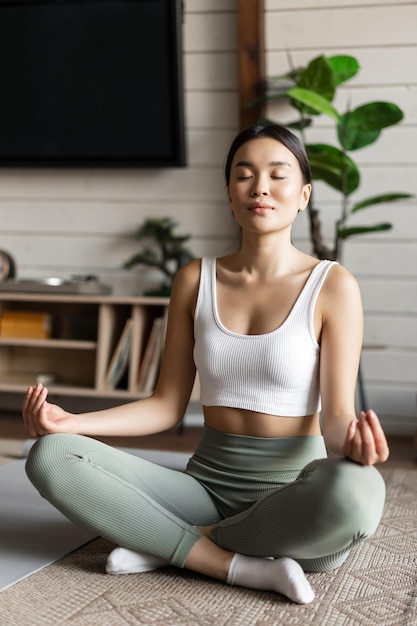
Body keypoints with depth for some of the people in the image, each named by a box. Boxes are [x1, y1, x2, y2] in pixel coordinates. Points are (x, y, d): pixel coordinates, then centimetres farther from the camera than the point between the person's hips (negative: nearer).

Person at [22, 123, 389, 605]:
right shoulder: (196, 280, 7)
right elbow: (168, 405, 7)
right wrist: (70, 422, -8)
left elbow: (336, 413, -8)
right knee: (50, 456, -18)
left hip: (294, 489, -2)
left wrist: (349, 441, -33)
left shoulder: (332, 286, -4)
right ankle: (247, 568, -21)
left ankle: (168, 545, -17)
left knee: (357, 490, -40)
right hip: (208, 485, 3)